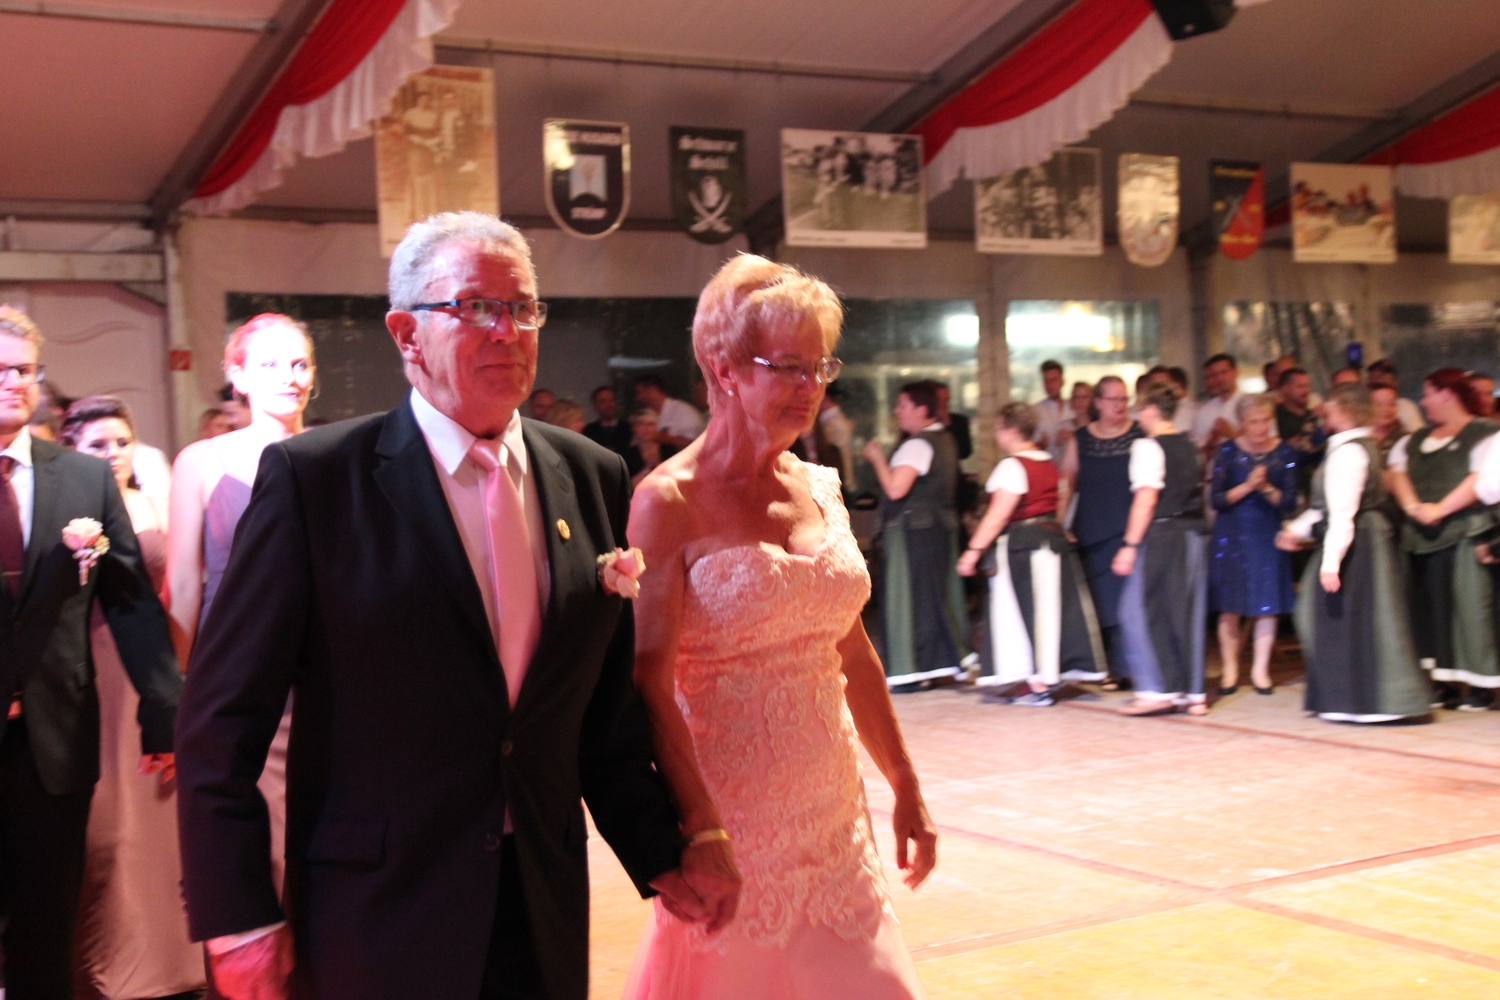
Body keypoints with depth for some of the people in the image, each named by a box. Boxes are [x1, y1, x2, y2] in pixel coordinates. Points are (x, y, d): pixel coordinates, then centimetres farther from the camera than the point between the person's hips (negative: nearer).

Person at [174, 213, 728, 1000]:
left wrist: (659, 852, 8)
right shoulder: (313, 476, -8)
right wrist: (240, 919, -10)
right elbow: (225, 714, -8)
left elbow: (610, 706, 11)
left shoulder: (594, 479, 5)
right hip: (377, 932, -4)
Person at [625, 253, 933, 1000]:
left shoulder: (819, 490, 8)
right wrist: (699, 825, -26)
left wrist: (905, 788, 16)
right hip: (735, 820, -6)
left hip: (832, 816, 6)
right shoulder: (671, 503, -12)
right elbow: (649, 680, -18)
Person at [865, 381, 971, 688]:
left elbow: (895, 489, -25)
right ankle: (951, 658, 21)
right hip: (942, 525, 10)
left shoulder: (917, 445, -17)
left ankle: (910, 671, -5)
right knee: (941, 593, 15)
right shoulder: (945, 439, 13)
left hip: (913, 531, -10)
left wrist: (877, 458, -11)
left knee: (910, 597, -6)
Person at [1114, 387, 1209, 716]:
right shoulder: (1189, 445, 13)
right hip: (1194, 532, 8)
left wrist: (1130, 545, -15)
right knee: (1187, 612, 10)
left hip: (1161, 534, -7)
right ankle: (1193, 693, 12)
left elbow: (1147, 499, -16)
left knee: (1141, 611, 0)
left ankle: (1158, 691, -3)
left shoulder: (1148, 446, -10)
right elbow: (1196, 490, 16)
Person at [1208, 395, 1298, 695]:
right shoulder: (1228, 451, -1)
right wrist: (1247, 487, -19)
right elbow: (1216, 499, -7)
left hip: (1268, 536, 1)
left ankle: (1260, 670, 14)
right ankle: (1230, 670, 14)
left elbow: (1290, 503, -2)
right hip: (1231, 535, -1)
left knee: (1266, 607, 2)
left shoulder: (1284, 453, 1)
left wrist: (1266, 488, -18)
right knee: (1229, 607, 1)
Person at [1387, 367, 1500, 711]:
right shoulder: (1415, 440, 19)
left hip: (1464, 534, -7)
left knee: (1467, 604, -7)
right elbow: (1396, 471, 9)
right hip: (1422, 537, 7)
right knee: (1430, 608, 5)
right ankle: (1445, 684, 11)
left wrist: (1441, 509, -18)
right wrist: (1413, 507, -9)